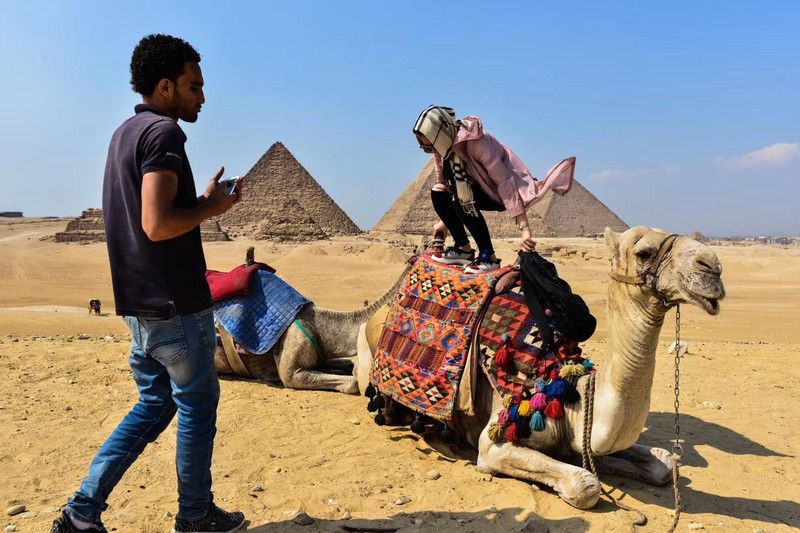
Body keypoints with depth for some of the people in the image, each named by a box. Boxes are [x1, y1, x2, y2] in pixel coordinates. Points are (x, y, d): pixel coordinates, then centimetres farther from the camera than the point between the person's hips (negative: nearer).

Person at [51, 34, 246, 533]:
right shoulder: (164, 133, -14)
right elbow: (157, 225, -24)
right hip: (177, 304, -9)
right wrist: (212, 207, -10)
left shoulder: (124, 133, 15)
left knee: (154, 404, 18)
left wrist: (203, 198, 13)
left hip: (140, 302, 9)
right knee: (198, 404, 7)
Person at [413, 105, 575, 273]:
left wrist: (524, 228, -38)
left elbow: (505, 182, -34)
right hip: (483, 188, 8)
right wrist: (445, 220, 8)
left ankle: (489, 257, -20)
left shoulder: (476, 142, -31)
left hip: (502, 193, -7)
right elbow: (442, 182, 5)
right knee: (437, 194, -10)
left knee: (463, 200, -32)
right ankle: (463, 249, -2)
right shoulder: (445, 144, -9)